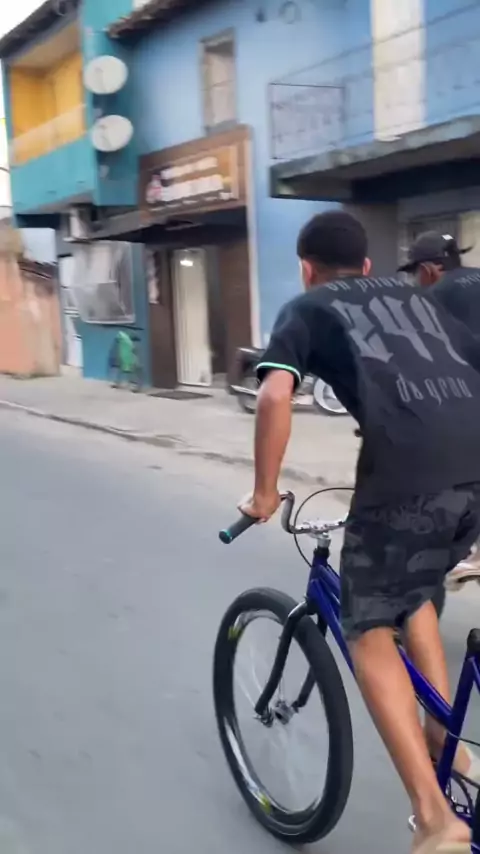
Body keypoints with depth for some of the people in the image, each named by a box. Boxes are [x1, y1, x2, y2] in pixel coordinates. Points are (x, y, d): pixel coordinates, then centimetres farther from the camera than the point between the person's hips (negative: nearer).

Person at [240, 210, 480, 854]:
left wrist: (265, 492, 8)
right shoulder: (416, 297, 31)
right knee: (413, 596, 31)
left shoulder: (308, 308, 17)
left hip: (407, 475, -5)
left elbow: (276, 395, -2)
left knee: (369, 632, 12)